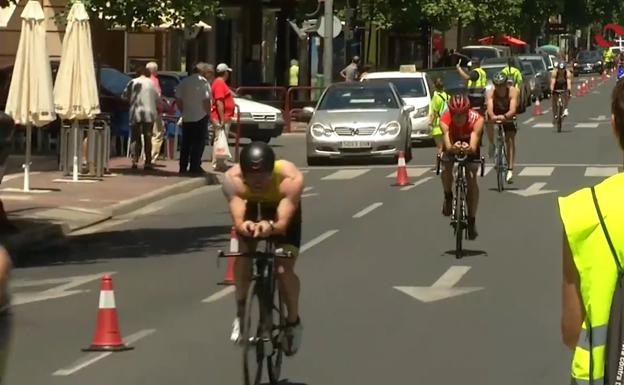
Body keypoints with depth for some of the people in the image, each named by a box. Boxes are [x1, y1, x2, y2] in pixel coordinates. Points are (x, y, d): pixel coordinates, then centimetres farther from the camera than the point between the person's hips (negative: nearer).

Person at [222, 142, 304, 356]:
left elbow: (283, 222, -47)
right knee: (243, 255, -21)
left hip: (283, 210, -2)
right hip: (252, 208, 2)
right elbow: (237, 219, -44)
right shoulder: (232, 179, -38)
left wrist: (271, 227, -70)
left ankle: (293, 321, 11)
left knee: (284, 269, -15)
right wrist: (243, 226, -68)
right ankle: (241, 313, 3)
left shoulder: (291, 179, -42)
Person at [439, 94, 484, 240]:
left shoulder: (476, 119, -37)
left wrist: (468, 148, -69)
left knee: (471, 179, -15)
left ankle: (472, 220, -6)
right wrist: (453, 148, -70)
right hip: (452, 145, 1)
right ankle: (448, 196, 5)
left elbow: (474, 146, -46)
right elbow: (448, 146, -46)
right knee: (446, 168, -26)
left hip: (470, 147, -1)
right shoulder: (445, 119, -35)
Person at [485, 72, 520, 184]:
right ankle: (492, 144, -3)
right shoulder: (491, 93, -29)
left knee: (510, 140, -15)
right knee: (489, 121, -29)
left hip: (508, 117, -2)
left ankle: (510, 170, -16)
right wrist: (493, 116, -64)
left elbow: (512, 110, -42)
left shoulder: (513, 92, -31)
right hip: (495, 115, 2)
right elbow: (490, 108, -43)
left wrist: (504, 117, -61)